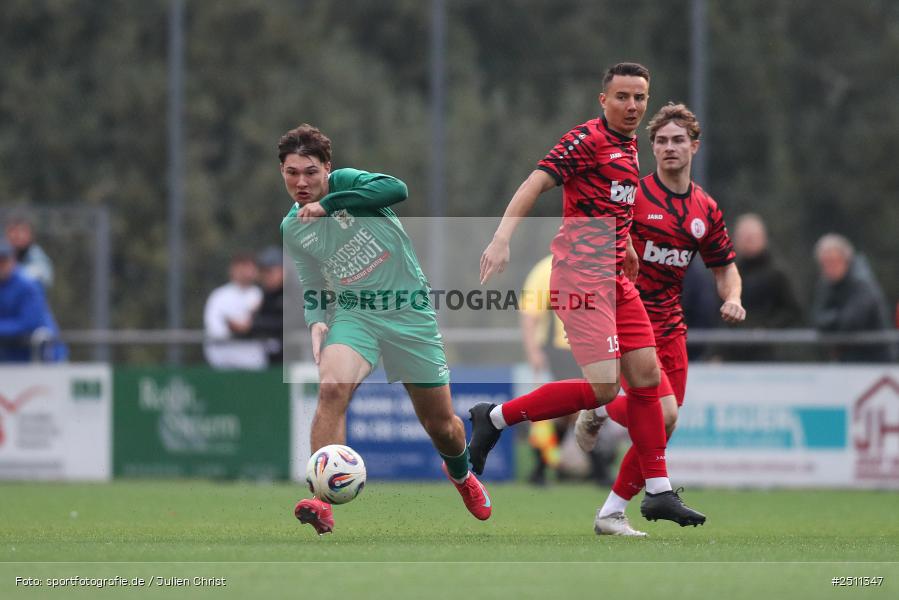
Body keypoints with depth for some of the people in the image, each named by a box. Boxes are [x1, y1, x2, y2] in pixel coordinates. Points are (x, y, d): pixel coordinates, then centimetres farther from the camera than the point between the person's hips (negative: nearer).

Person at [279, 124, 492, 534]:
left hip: (410, 313, -2)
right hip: (354, 313, 2)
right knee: (332, 386, -31)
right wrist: (317, 328, -9)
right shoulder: (291, 230, 3)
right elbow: (314, 290, 12)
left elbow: (396, 189, -30)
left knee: (441, 426, 7)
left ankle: (460, 472, 45)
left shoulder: (345, 183, -9)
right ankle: (322, 502, -35)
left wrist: (327, 204, -30)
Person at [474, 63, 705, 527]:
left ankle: (658, 492, 11)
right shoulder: (588, 138, -12)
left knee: (646, 375, 5)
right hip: (582, 275, -9)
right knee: (603, 388, -15)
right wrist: (502, 236, -32)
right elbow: (536, 183, -21)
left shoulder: (629, 145, 15)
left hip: (614, 277, 9)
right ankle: (494, 419, 0)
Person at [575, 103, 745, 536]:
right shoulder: (632, 195, -8)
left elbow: (724, 267, 18)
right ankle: (600, 411, 8)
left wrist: (731, 298, -2)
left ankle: (612, 513, 15)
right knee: (663, 414, -22)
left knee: (660, 431, 3)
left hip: (670, 326, 6)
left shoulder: (706, 210, 9)